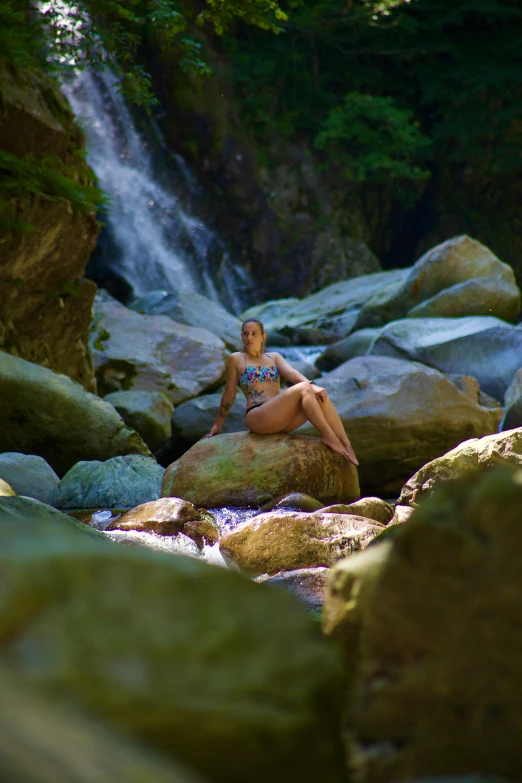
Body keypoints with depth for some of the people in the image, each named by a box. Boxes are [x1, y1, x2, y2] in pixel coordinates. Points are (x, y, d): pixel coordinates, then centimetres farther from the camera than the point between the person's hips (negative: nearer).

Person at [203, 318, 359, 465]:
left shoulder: (274, 357, 21)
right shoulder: (236, 359, 9)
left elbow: (291, 373, 2)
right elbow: (229, 395, 13)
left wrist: (313, 385, -17)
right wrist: (217, 425, 14)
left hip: (281, 419, 5)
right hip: (257, 417, -5)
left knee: (320, 397, -22)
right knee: (303, 389, -27)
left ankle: (346, 444, -29)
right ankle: (328, 435, -32)